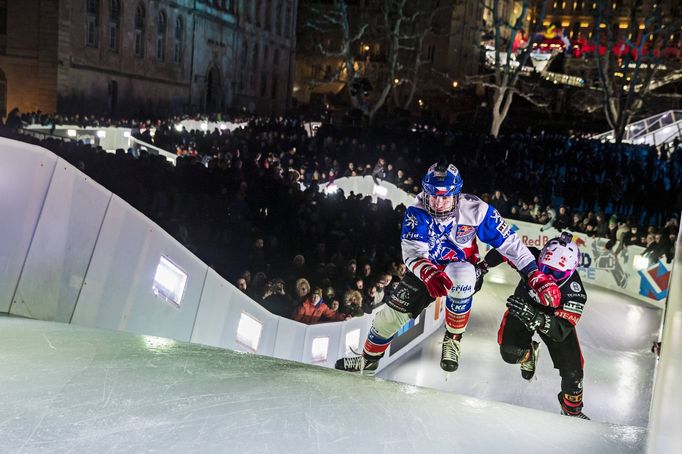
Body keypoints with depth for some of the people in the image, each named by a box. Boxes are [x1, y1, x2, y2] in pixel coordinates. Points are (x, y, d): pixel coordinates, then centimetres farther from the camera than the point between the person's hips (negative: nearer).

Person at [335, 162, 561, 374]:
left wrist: (536, 275, -23)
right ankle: (369, 359, 23)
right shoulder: (417, 213, -20)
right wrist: (427, 273, -53)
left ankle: (453, 340, -15)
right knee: (392, 313, -7)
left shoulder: (475, 210, -22)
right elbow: (412, 251, -31)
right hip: (426, 270, 2)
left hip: (464, 269, -2)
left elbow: (509, 241, -17)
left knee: (460, 274, -38)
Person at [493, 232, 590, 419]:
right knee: (510, 353, -20)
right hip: (523, 306, 1)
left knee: (572, 369, -6)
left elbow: (561, 331, -43)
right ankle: (529, 353, 20)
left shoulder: (575, 293, -37)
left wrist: (534, 317, -58)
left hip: (554, 317, -1)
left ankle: (572, 409, 27)